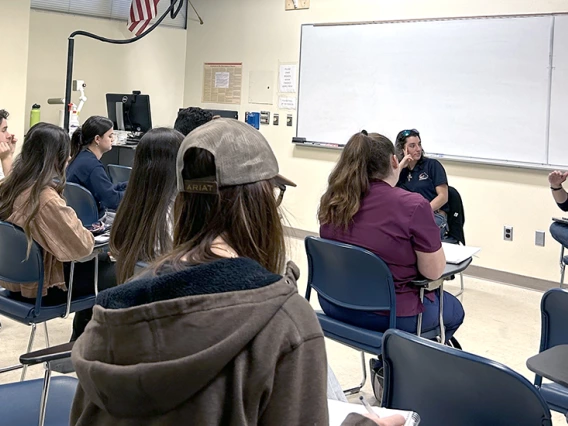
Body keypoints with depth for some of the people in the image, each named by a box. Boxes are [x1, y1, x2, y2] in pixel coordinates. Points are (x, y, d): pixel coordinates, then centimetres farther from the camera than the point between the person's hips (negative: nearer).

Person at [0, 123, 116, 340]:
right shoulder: (47, 199, -30)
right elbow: (82, 246, -27)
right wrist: (87, 233, -7)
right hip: (40, 288, -8)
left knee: (95, 265, 24)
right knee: (112, 275, 12)